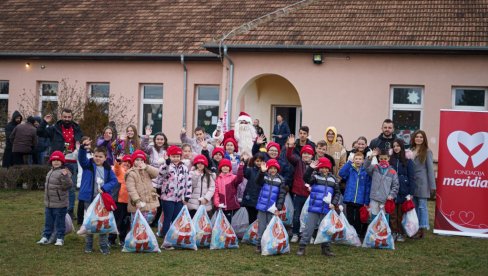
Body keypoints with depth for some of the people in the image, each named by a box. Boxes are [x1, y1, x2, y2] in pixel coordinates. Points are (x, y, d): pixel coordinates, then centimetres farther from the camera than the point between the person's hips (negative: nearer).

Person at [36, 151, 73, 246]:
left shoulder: (64, 172, -15)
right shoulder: (51, 172, 13)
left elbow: (68, 185, -26)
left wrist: (65, 176, -42)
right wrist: (46, 198, 18)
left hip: (59, 204, -8)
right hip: (48, 203, 8)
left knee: (59, 222, 2)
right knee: (48, 221, 15)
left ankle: (60, 238, 12)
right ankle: (45, 237, 23)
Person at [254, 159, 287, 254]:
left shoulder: (281, 180, 2)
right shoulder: (264, 176, 3)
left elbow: (282, 195, 0)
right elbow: (259, 182, -19)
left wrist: (278, 208, -8)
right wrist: (262, 172, -36)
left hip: (273, 208, 0)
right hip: (262, 206, 0)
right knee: (261, 226, 5)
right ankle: (259, 245, 11)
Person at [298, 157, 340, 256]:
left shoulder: (333, 179, 9)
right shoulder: (315, 176, 0)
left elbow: (337, 192, 13)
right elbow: (306, 178, -20)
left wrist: (334, 203, 0)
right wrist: (310, 168, -32)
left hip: (326, 209, 3)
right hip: (314, 208, -3)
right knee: (309, 228, -2)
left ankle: (326, 248, 22)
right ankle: (302, 247, 3)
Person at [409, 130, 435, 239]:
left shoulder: (427, 151, -2)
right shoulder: (411, 151, 10)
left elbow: (430, 168, -4)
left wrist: (432, 185, -6)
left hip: (422, 182, -5)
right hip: (411, 182, 5)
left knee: (422, 206, -1)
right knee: (414, 206, 9)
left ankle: (422, 230, 3)